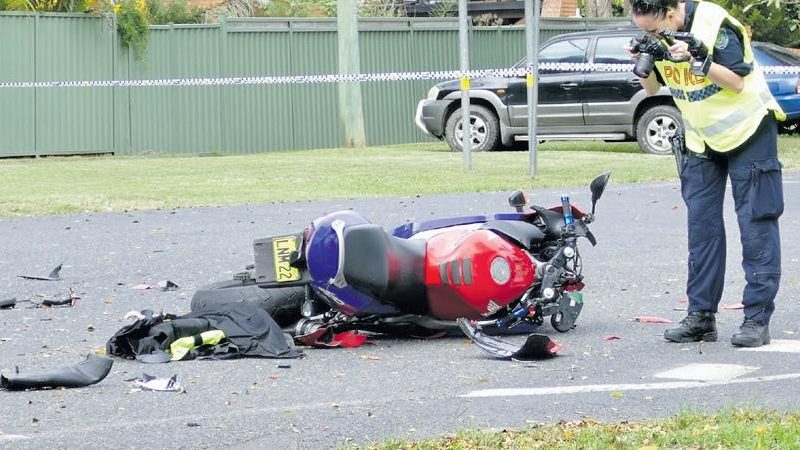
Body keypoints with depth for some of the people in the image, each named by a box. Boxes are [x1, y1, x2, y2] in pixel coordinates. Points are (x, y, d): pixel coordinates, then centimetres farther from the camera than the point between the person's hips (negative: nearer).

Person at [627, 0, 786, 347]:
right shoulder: (658, 36, -5)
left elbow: (737, 82, -24)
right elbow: (653, 89, 4)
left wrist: (697, 58, -34)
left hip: (747, 132, -6)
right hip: (701, 139, 6)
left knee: (756, 221, -6)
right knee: (702, 224, 3)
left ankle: (757, 317, -7)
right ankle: (701, 316, 6)